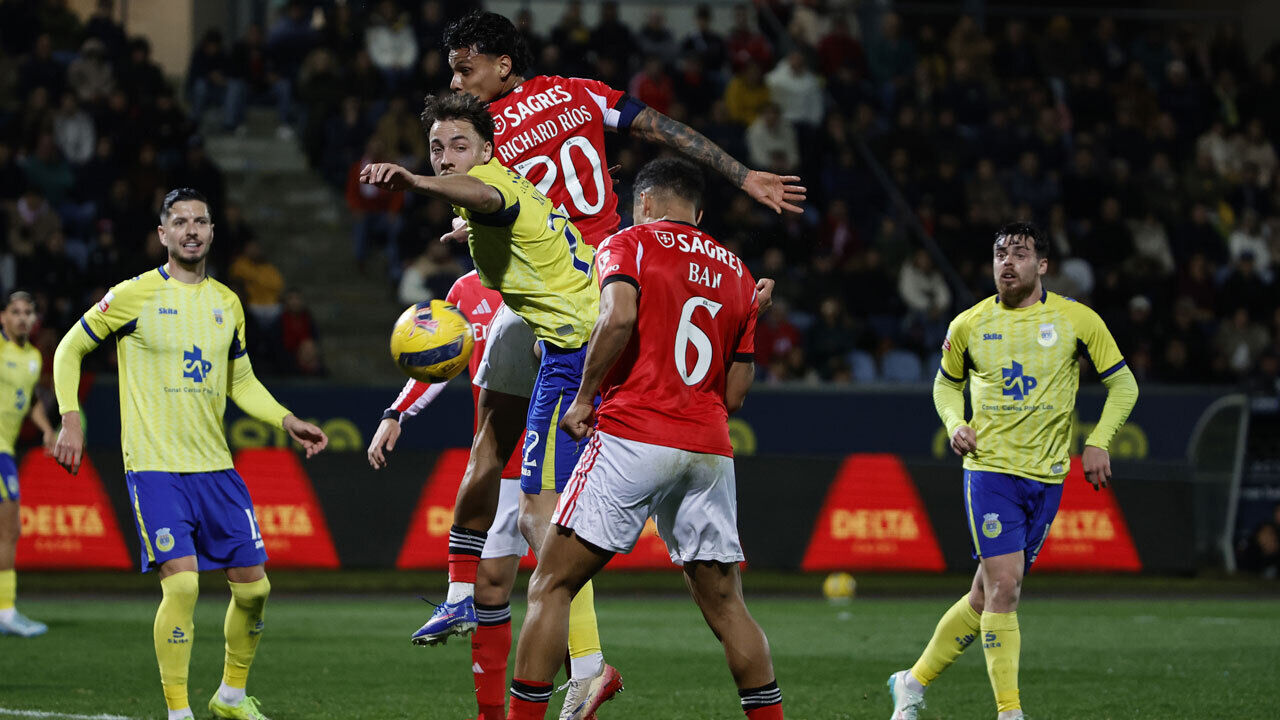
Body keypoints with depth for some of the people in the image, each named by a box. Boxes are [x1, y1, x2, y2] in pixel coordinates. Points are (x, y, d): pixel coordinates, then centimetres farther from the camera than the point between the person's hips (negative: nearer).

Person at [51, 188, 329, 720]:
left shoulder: (227, 303, 11)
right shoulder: (135, 296, -5)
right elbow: (70, 350, 4)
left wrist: (287, 421, 7)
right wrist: (71, 419, -8)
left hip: (216, 467, 5)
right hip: (154, 467, -5)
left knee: (253, 586, 4)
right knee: (182, 583, -19)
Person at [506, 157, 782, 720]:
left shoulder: (628, 245, 4)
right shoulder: (736, 273, 19)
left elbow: (619, 317, -17)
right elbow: (736, 393, 17)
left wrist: (583, 398, -7)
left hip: (632, 437, -5)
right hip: (709, 451, 5)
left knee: (552, 587, 1)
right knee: (725, 606, 11)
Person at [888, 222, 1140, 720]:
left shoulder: (1077, 320, 0)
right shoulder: (969, 325, 2)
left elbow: (1123, 384, 9)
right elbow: (946, 383, 20)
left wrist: (1098, 442, -3)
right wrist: (955, 423, 0)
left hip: (1046, 475, 2)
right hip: (989, 469, -2)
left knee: (988, 596, 7)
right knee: (1003, 587, -16)